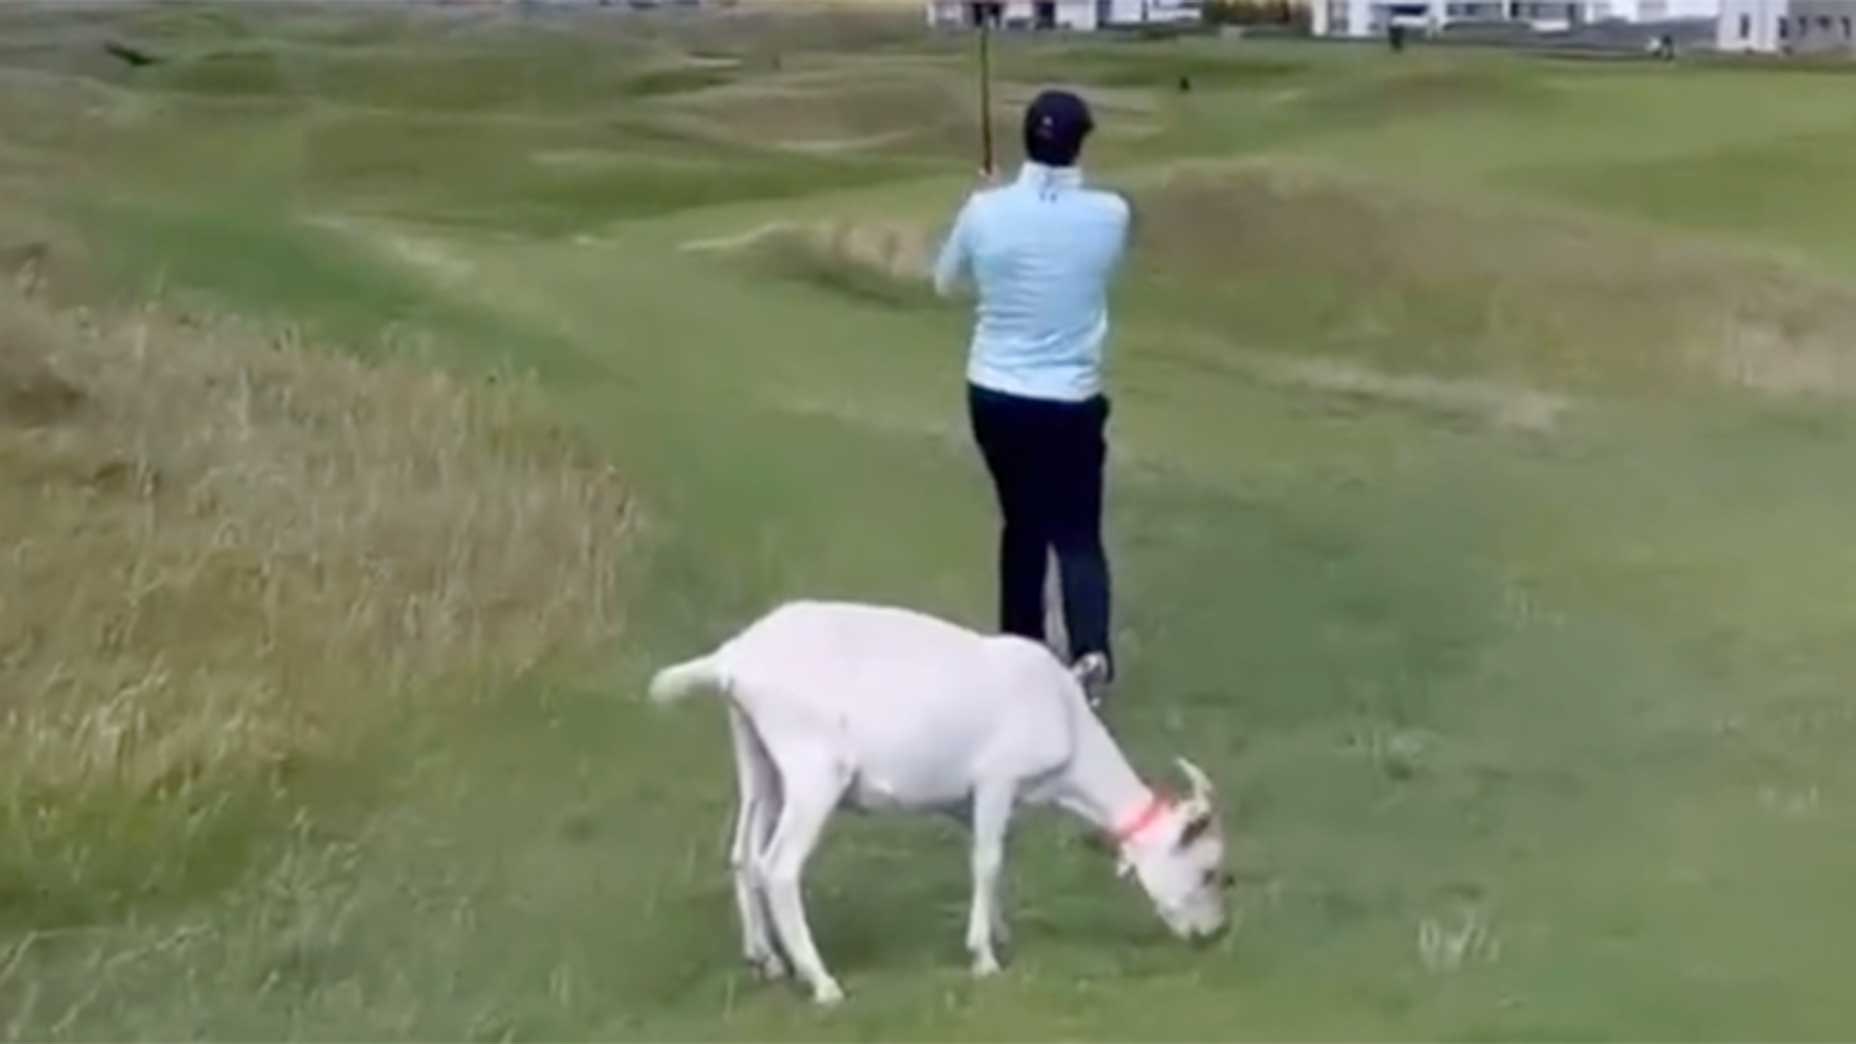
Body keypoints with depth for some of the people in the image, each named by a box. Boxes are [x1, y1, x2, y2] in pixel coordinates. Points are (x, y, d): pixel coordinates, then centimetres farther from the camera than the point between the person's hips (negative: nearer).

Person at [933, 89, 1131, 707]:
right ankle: (1091, 650, -18)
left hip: (995, 395, 2)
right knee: (1077, 533, 5)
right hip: (1070, 401, -2)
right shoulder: (1111, 215, -11)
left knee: (1023, 523, 19)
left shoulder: (986, 212, -11)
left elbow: (945, 282, 8)